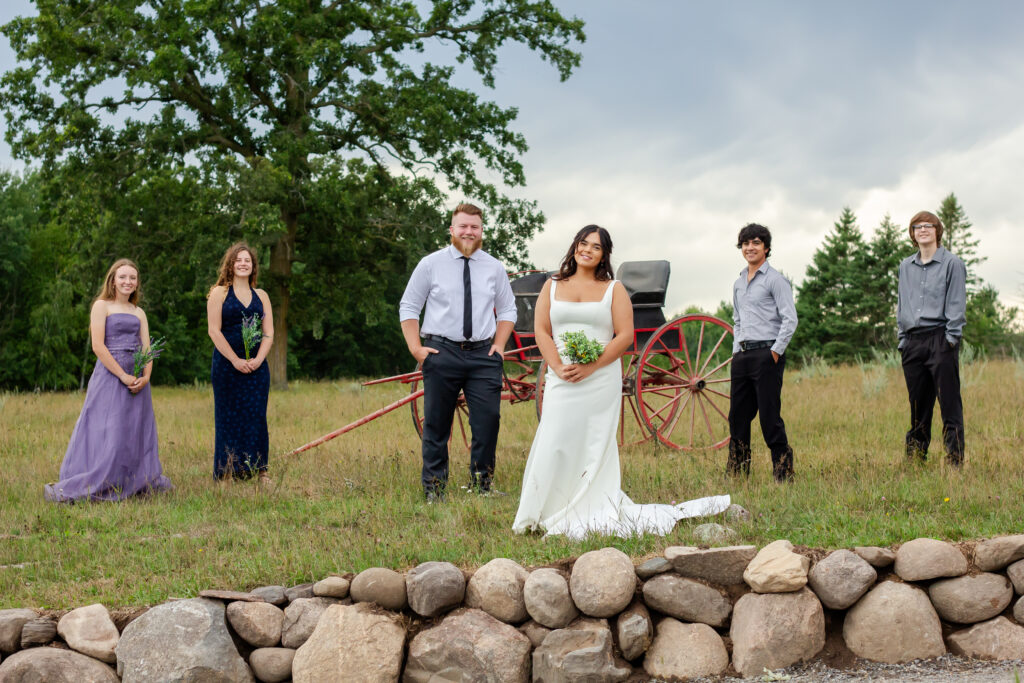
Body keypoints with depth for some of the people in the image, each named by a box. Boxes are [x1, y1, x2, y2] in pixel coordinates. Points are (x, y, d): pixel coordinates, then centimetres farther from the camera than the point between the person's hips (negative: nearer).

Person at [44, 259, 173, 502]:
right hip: (110, 375, -6)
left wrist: (145, 377, -9)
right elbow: (98, 346, -9)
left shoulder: (139, 313, 16)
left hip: (137, 379, 6)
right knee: (105, 435, -9)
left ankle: (139, 482, 15)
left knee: (137, 433, 7)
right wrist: (123, 375, -14)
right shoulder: (102, 306, 0)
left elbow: (146, 348, 9)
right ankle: (73, 490, -5)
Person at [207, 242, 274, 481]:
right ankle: (228, 473, 2)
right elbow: (214, 330, -6)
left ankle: (260, 471, 5)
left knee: (256, 417, 2)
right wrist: (236, 360, -13)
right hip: (226, 365, -3)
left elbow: (269, 332, 8)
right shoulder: (219, 293, 2)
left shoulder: (261, 296, 13)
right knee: (229, 418, -1)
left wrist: (258, 360, -9)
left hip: (256, 366, 3)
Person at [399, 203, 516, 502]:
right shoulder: (431, 264, 3)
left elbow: (507, 310, 18)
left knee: (488, 420, -4)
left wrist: (499, 345, 5)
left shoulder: (495, 268, 10)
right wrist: (415, 348, -3)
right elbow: (408, 307, 6)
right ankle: (433, 491, 13)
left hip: (483, 354, 2)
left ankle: (481, 486, 11)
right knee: (436, 424, 2)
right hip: (442, 352, -2)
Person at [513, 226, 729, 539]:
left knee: (595, 446, -2)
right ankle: (550, 515, 0)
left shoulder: (614, 290, 8)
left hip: (601, 380, -1)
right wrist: (558, 367, -10)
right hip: (562, 381, 1)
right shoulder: (552, 287, 13)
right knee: (555, 445, -6)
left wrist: (590, 367, -13)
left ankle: (595, 513, 2)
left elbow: (625, 336, -1)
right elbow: (541, 331, 6)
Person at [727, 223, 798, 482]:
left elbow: (790, 320, -11)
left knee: (769, 416, -8)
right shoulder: (738, 283, 18)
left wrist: (775, 351, -13)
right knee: (738, 415, 8)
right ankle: (737, 471, 15)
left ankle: (783, 471, -1)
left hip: (766, 354, -7)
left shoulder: (775, 280, -5)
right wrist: (737, 349, 15)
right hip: (742, 355, 7)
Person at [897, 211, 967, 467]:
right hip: (912, 343, 5)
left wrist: (951, 338, -11)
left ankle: (955, 462, -4)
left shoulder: (952, 264, 1)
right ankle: (914, 461, 14)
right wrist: (902, 338, 12)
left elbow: (957, 304, -4)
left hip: (940, 339, -5)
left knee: (949, 404, -6)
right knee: (918, 407, 9)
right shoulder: (905, 266, 17)